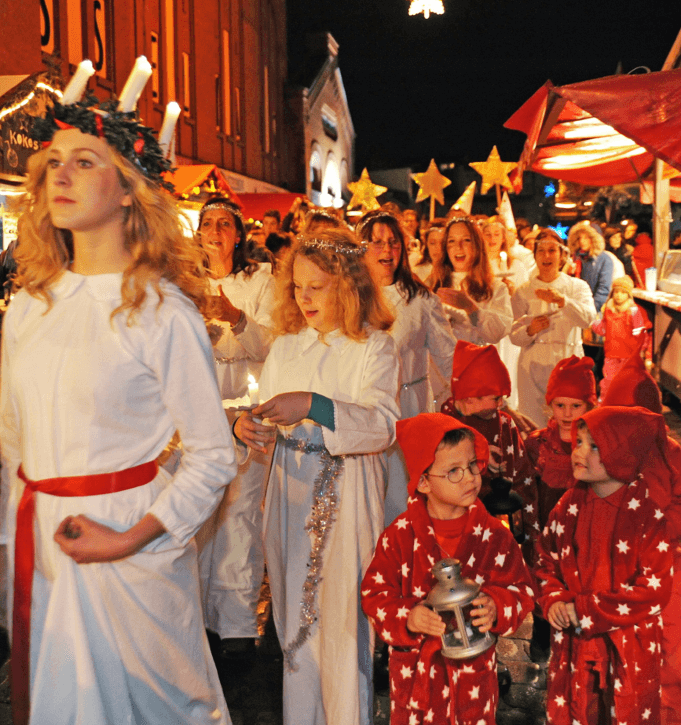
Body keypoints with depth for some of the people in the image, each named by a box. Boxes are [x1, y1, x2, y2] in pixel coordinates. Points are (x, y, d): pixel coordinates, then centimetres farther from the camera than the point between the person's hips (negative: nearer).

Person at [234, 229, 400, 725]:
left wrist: (314, 407, -29)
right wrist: (247, 425, -10)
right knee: (295, 613, 13)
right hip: (292, 493, 5)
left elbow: (384, 426, -18)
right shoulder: (286, 346, 10)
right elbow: (270, 419, 13)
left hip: (346, 495, -4)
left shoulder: (375, 347, -5)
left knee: (343, 617, 0)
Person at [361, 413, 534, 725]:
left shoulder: (493, 534, -7)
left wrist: (496, 609, -21)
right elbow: (374, 591, -5)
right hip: (414, 667, 0)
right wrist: (406, 618, -21)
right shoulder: (400, 535, -9)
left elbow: (521, 588, -1)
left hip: (474, 664, 1)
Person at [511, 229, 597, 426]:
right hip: (534, 366, 0)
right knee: (534, 427, -5)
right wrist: (530, 330, -15)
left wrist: (561, 300, -27)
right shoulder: (523, 292, 10)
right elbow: (514, 336, 6)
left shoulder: (578, 286, 9)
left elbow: (588, 318, -11)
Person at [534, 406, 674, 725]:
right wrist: (554, 601, -11)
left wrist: (585, 610, -18)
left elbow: (654, 589, -18)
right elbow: (546, 560, 8)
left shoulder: (649, 513, -16)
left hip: (629, 650, -3)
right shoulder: (569, 505, -2)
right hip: (573, 643, 4)